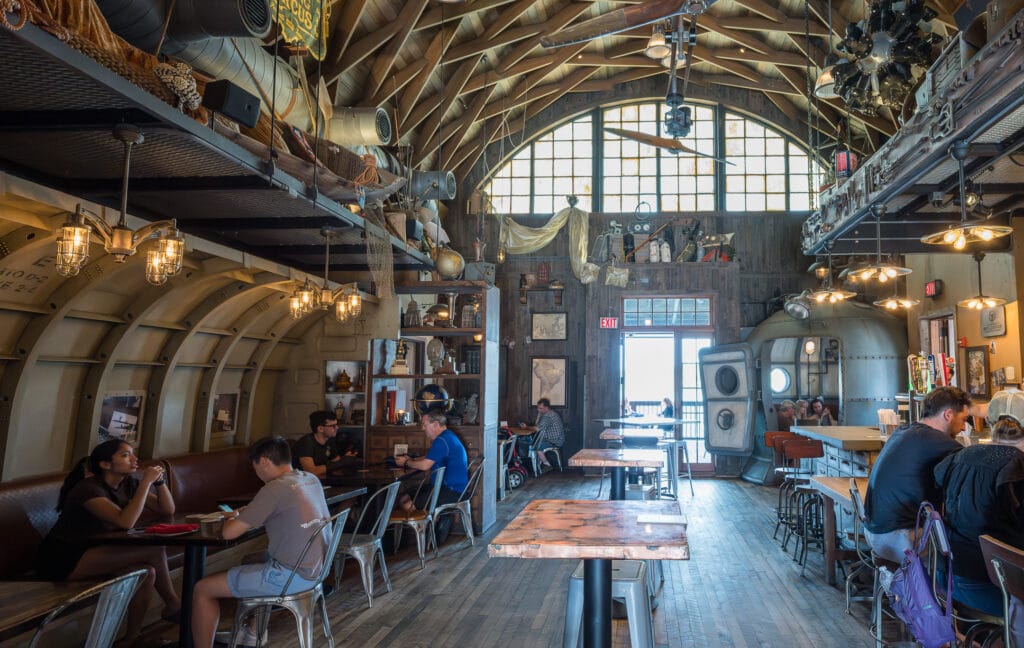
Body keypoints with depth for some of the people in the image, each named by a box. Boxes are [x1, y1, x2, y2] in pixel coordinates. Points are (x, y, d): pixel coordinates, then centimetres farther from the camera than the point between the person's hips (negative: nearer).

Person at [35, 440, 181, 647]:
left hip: (90, 552, 8)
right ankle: (173, 606, -1)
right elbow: (125, 521, -36)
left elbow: (168, 510, 2)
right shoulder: (89, 488, -21)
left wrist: (160, 480, -14)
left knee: (146, 572, -18)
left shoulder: (128, 484, 2)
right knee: (155, 549, -19)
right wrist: (146, 482, -30)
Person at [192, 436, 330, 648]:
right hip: (315, 569, 9)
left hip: (291, 576, -9)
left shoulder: (275, 489, -18)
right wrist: (249, 513, 14)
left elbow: (229, 533, -15)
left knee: (202, 589, 2)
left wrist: (232, 518, 7)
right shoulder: (312, 480, 6)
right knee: (251, 559, 35)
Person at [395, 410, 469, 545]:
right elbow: (430, 459, 25)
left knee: (405, 502, -14)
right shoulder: (448, 436, 17)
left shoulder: (441, 441, -17)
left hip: (450, 491, -11)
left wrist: (406, 463, -3)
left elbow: (425, 465, -19)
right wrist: (410, 459, 12)